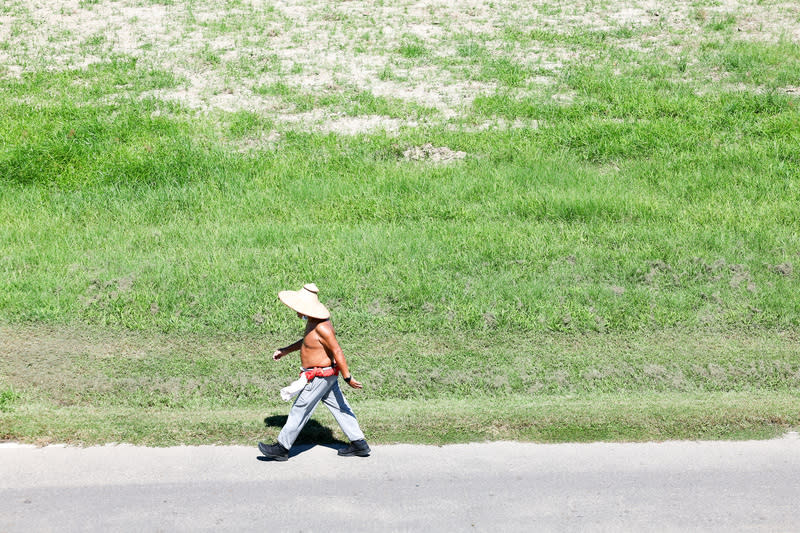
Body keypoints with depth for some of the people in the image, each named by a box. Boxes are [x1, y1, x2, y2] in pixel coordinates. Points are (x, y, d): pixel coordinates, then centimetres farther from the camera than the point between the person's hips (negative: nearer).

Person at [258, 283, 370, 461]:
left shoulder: (322, 327, -27)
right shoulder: (313, 320, 4)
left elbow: (337, 351, -27)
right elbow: (306, 340, 22)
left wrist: (347, 378, -25)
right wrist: (285, 351, 21)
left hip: (320, 377, -10)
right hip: (325, 375, 10)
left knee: (299, 410, 1)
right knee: (339, 408, 13)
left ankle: (281, 448, 12)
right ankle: (359, 444, 19)